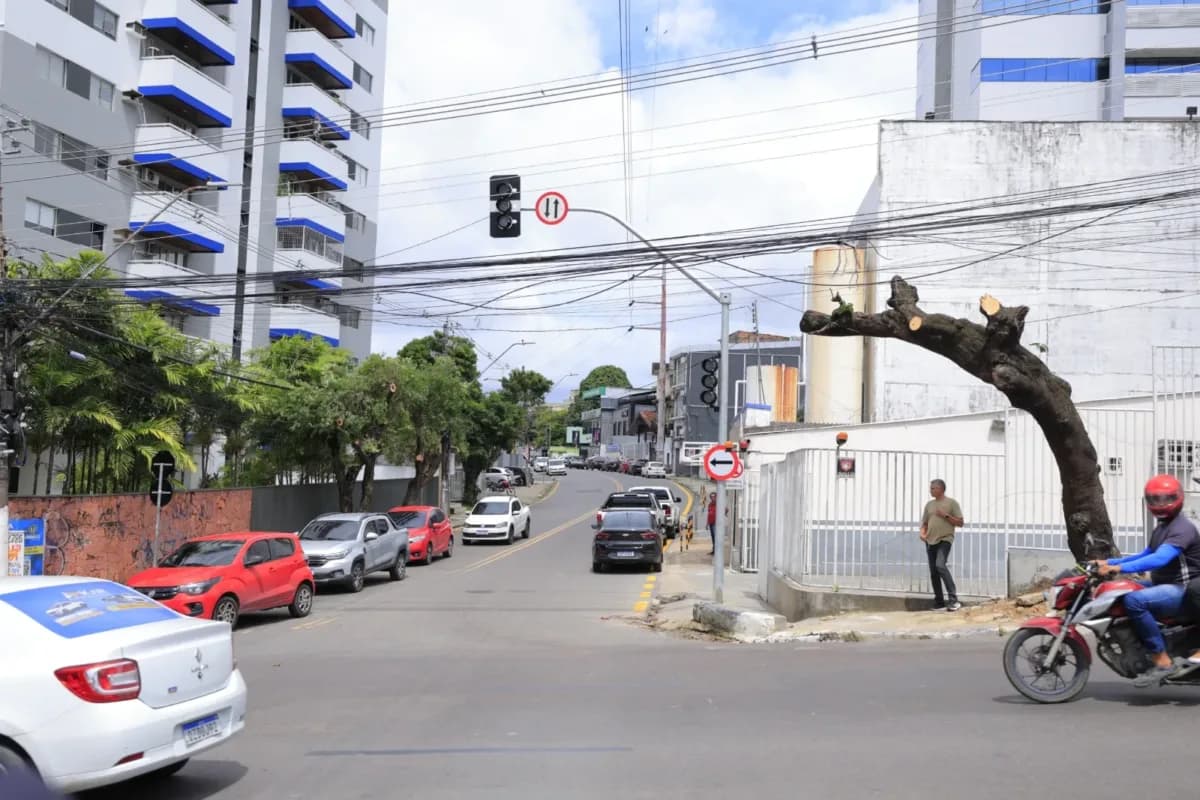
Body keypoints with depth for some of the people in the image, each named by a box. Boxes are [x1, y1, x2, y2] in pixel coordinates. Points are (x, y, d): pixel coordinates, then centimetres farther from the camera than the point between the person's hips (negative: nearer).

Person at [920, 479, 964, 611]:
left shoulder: (951, 503, 2)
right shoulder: (929, 504, 17)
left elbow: (960, 523, 0)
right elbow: (924, 523, 22)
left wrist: (946, 516, -11)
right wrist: (922, 533, 2)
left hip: (945, 539, -6)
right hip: (930, 541, 6)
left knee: (940, 565, -26)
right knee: (933, 572, 5)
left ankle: (953, 599, -23)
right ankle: (939, 601, 15)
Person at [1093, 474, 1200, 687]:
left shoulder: (1182, 528, -16)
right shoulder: (1162, 527, 17)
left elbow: (1160, 559, -32)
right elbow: (1147, 555, 23)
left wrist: (1119, 568, -39)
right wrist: (1109, 562, 11)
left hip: (1182, 591, -11)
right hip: (1164, 586, 11)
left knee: (1134, 601, -32)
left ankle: (1162, 661, -26)